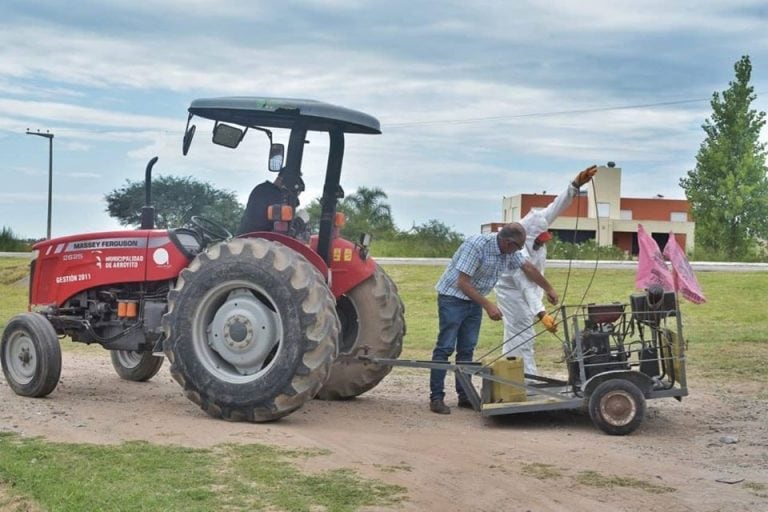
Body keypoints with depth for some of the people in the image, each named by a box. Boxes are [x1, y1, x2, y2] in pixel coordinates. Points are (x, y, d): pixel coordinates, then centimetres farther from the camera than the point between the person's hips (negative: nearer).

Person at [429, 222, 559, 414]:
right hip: (453, 297, -8)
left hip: (474, 300, 8)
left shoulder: (509, 250, -4)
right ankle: (436, 397, -7)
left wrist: (549, 289, 21)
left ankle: (465, 395, 11)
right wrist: (488, 305, -28)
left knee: (467, 349, 8)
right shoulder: (477, 245, -28)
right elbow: (463, 283, -27)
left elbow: (528, 267, 13)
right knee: (445, 348, -8)